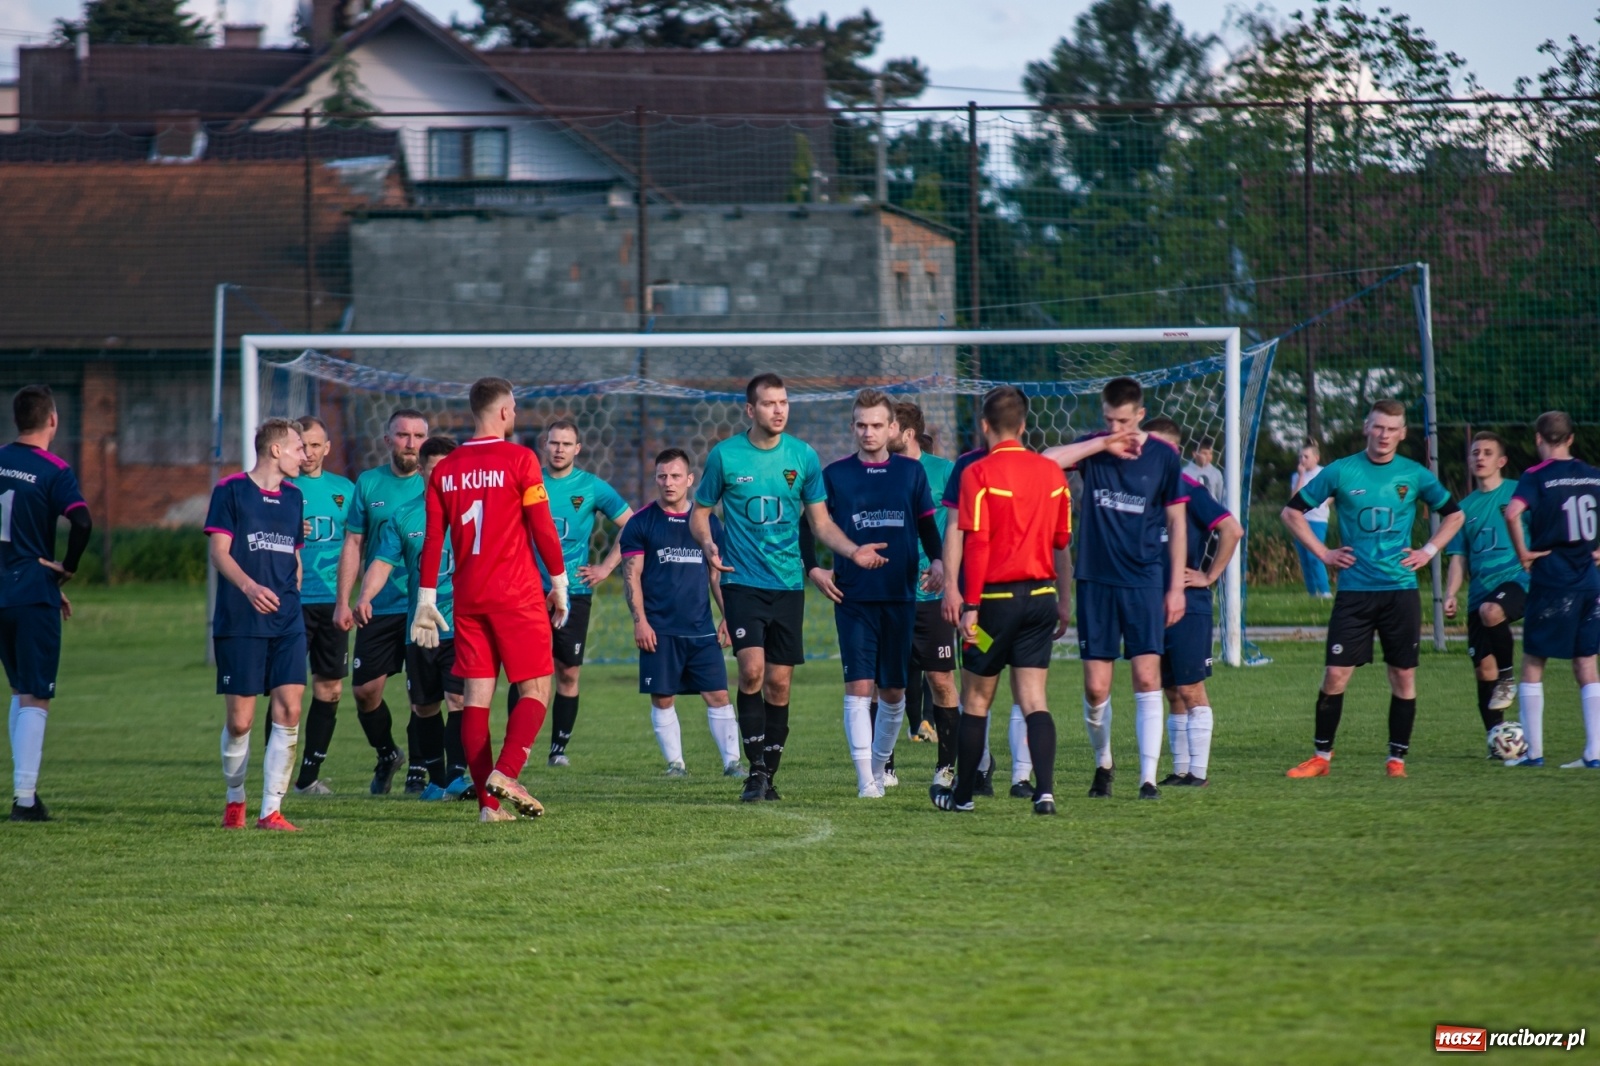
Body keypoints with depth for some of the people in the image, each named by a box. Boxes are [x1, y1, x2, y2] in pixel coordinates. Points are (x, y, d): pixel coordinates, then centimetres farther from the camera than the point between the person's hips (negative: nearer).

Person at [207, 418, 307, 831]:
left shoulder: (293, 497, 15)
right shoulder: (231, 490, -2)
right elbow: (219, 551, -8)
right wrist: (249, 586, -24)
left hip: (286, 623, 5)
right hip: (239, 623, -5)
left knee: (289, 709, -8)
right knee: (240, 720, -2)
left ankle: (271, 810, -5)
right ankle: (235, 800, 20)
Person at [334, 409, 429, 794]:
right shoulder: (368, 484, 6)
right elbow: (353, 545, 9)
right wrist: (342, 601, 3)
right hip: (379, 607, 2)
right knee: (366, 689, 0)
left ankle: (419, 767, 11)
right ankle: (387, 754, 25)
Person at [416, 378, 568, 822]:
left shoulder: (445, 469, 7)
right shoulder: (519, 459, -6)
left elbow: (433, 540, 7)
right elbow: (543, 529, -7)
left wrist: (427, 600, 10)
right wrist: (559, 584, 4)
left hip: (467, 598, 5)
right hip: (517, 596, -5)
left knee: (476, 697, 5)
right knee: (535, 690, 2)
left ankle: (488, 801, 1)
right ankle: (505, 773, -18)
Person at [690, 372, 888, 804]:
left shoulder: (803, 456, 3)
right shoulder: (724, 455, -2)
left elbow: (821, 522, 10)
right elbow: (699, 512, 7)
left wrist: (852, 550, -8)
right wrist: (707, 544, -15)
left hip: (788, 585, 2)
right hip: (743, 582, -2)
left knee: (779, 682, 4)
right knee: (752, 670, -19)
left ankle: (769, 774, 15)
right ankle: (756, 769, -11)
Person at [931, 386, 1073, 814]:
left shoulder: (979, 473, -9)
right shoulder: (1051, 472, 6)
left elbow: (976, 544, -14)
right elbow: (1062, 543, 12)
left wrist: (970, 606, -12)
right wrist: (1062, 601, 20)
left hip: (997, 597, -4)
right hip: (1040, 596, 4)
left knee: (976, 700, 9)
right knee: (1034, 699, 2)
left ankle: (961, 794, 19)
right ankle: (1045, 791, -13)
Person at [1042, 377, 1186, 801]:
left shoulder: (1163, 457, 0)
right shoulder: (1092, 449, 2)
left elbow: (1176, 522, 5)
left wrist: (1177, 586, 1)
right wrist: (1102, 444, -19)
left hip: (1145, 580, -1)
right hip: (1096, 579, 1)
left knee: (1147, 677, -10)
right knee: (1096, 686, 1)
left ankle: (1148, 777, -8)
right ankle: (1103, 763, 25)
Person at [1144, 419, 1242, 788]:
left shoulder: (1190, 490, -9)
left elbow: (1232, 529, -16)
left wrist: (1209, 576, -12)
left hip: (1188, 605, -7)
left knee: (1191, 689, -5)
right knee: (1172, 692, 9)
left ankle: (1198, 771, -3)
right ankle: (1180, 769, 12)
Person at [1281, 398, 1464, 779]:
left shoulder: (1414, 475, 4)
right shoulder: (1340, 472, 0)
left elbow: (1454, 514, 18)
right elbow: (1292, 511, 7)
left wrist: (1429, 551, 5)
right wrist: (1322, 553, 0)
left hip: (1400, 589, 1)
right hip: (1354, 589, -1)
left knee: (1403, 676, 1)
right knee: (1336, 675, -5)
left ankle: (1397, 758, 11)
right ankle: (1321, 757, 5)